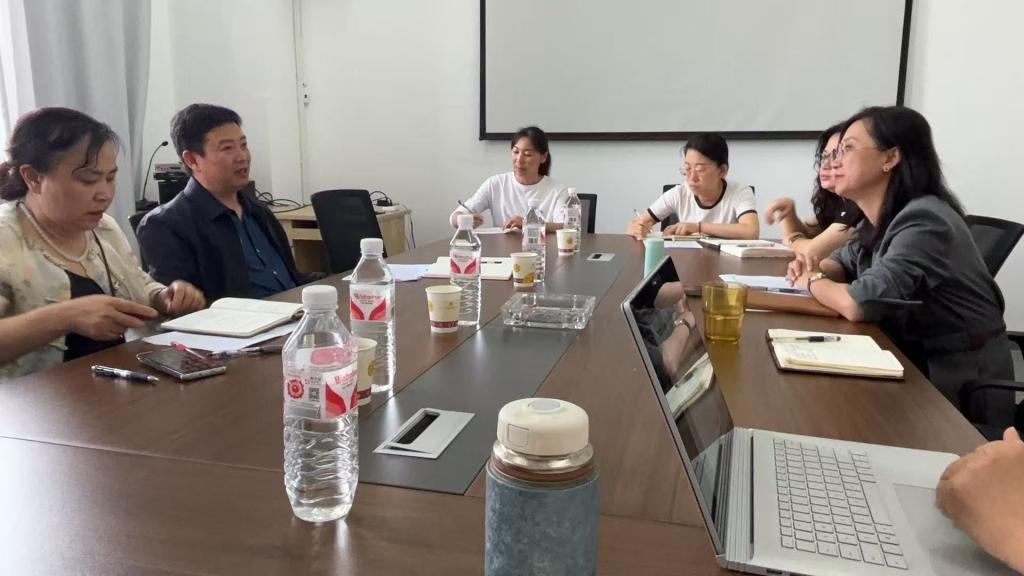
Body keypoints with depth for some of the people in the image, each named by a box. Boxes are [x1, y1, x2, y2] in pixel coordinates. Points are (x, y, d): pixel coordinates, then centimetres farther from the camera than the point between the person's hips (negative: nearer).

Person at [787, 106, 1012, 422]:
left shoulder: (923, 221, -24)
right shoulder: (879, 220, 1)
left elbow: (858, 304, -34)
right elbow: (846, 260, 19)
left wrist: (812, 282, -13)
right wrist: (816, 269, -5)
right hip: (915, 366, 7)